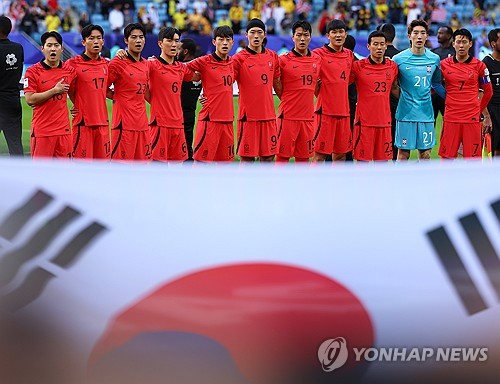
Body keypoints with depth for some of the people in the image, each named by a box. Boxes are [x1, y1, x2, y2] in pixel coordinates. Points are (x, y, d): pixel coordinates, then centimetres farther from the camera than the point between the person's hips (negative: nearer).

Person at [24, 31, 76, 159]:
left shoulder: (69, 70, 8)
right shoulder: (33, 72, -4)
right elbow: (30, 99, -12)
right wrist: (54, 91, -13)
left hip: (63, 129, 4)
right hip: (41, 129, -4)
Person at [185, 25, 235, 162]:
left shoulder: (232, 62, 11)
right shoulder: (205, 61, -7)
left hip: (227, 119, 6)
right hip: (210, 119, -6)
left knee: (225, 160, 10)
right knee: (201, 161, -5)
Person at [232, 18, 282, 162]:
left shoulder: (273, 56, 10)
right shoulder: (239, 58, -4)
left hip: (269, 116, 4)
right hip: (248, 117, -4)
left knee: (268, 157, 7)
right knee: (247, 159, -1)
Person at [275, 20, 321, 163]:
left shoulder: (317, 60, 9)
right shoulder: (284, 60, -5)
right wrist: (288, 102, -2)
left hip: (308, 117, 4)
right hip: (288, 116, -4)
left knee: (304, 157, 8)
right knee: (282, 157, -3)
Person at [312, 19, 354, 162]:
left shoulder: (349, 55, 13)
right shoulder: (319, 54, -6)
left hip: (344, 111, 6)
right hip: (325, 111, -6)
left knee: (341, 154, 10)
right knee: (320, 155, -5)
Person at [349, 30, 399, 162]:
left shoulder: (392, 66, 8)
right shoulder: (359, 66, -3)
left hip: (384, 121, 4)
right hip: (364, 121, -3)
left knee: (382, 160, 6)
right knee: (363, 160, -2)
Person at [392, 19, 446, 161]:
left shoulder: (434, 59, 6)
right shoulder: (398, 59, -4)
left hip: (426, 113, 3)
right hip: (405, 114, -3)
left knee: (425, 153, 5)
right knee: (403, 153, 1)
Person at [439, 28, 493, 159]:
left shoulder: (479, 66, 3)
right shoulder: (444, 64, 4)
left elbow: (488, 92, 14)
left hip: (472, 119, -1)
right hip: (450, 118, 1)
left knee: (473, 157, -1)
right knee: (447, 157, 1)